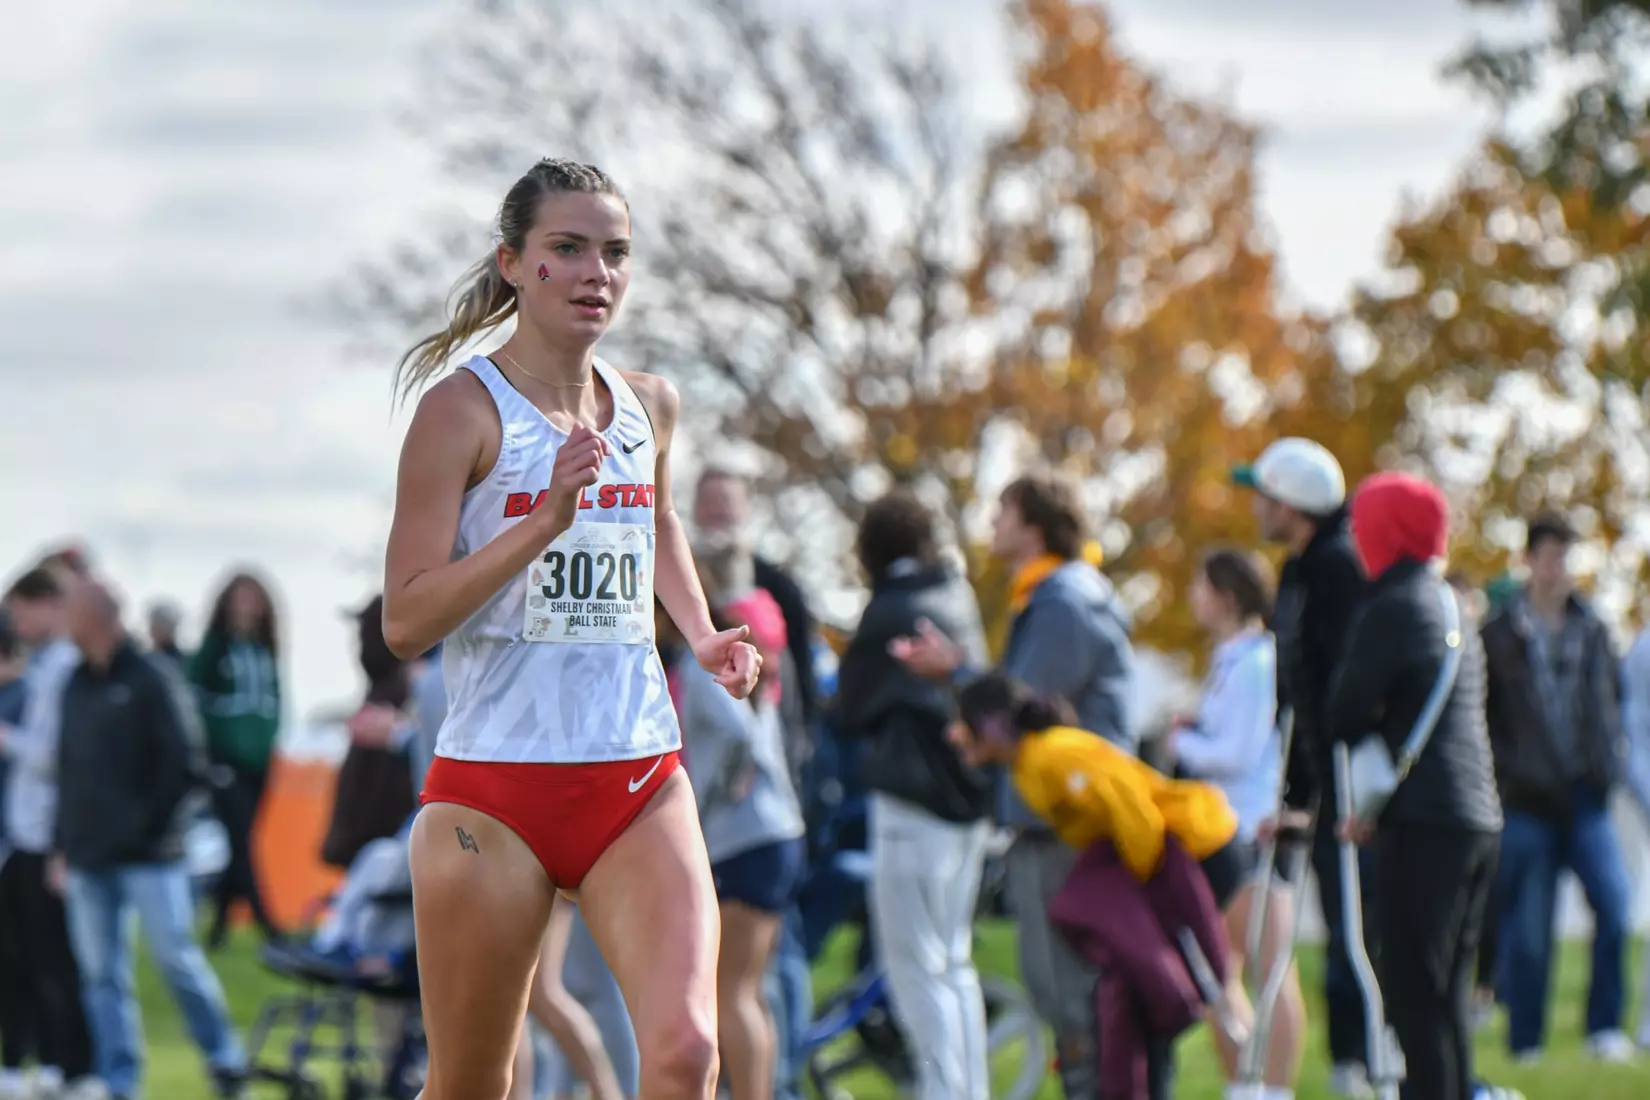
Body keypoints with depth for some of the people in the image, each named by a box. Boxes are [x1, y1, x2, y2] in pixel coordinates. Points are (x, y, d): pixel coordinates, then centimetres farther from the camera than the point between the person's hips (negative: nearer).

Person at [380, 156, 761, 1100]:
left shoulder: (650, 406, 10)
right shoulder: (465, 409, -8)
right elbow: (406, 621, -15)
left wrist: (702, 636, 19)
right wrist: (546, 518, -22)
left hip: (640, 782, 4)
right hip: (494, 785, -4)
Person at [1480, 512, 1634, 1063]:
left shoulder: (1592, 629, 10)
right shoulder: (1499, 635, 1)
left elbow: (1613, 699, 20)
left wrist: (1611, 757, 9)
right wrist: (1507, 769, -5)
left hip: (1587, 796, 2)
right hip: (1528, 800, -2)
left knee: (1614, 904, -14)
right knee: (1527, 930, 1)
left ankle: (1606, 1027, -5)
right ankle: (1525, 1040, 11)